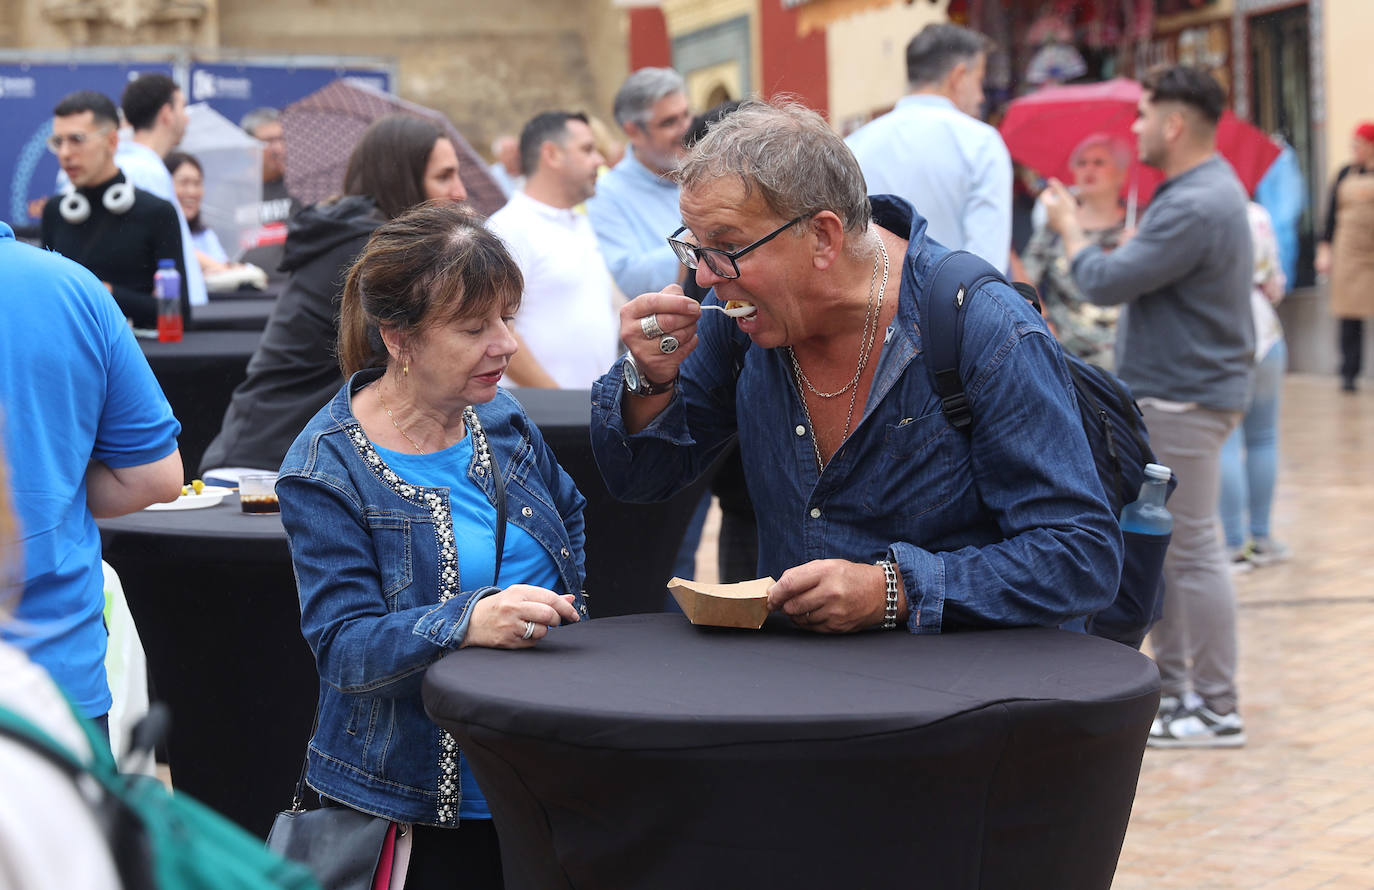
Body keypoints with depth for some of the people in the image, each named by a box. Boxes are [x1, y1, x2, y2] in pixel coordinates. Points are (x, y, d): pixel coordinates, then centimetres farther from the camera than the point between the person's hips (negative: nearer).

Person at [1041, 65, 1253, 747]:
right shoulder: (1200, 189, 14)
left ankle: (1218, 710, 1)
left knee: (1192, 551, -5)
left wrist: (1069, 229, -5)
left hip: (1184, 401, -11)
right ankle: (1174, 686, 25)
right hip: (1163, 393, 11)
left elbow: (1107, 283, -21)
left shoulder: (1197, 207, -21)